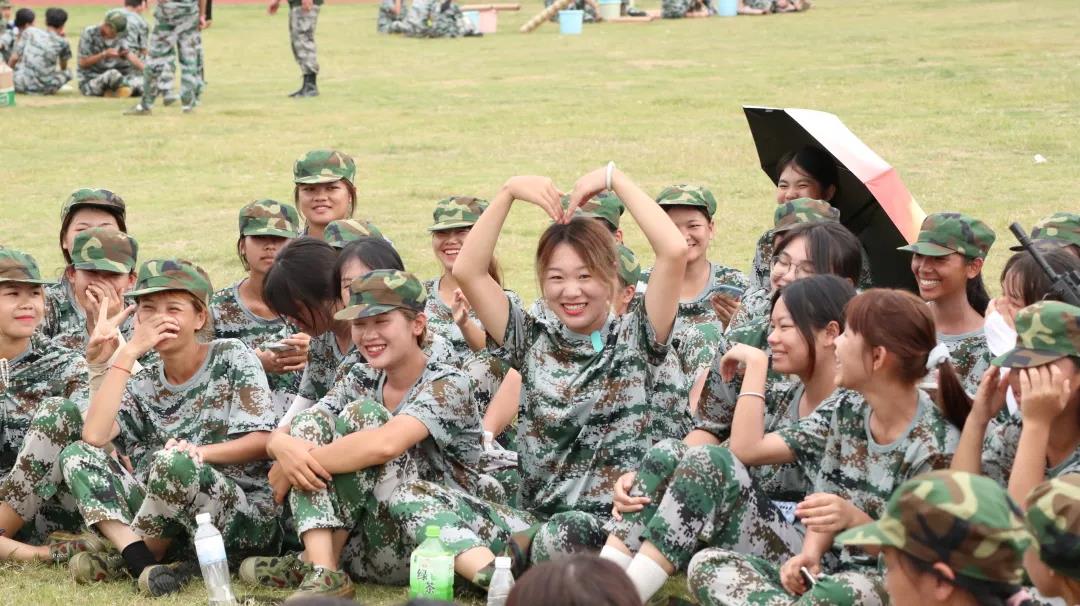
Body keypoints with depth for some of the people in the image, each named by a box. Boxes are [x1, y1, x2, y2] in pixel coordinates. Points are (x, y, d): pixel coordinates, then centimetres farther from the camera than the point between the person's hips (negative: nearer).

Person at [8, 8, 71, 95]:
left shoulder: (29, 31, 1)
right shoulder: (62, 43, 1)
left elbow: (14, 58, 0)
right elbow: (63, 67, 20)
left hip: (21, 86, 1)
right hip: (44, 90, -1)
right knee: (67, 73, 25)